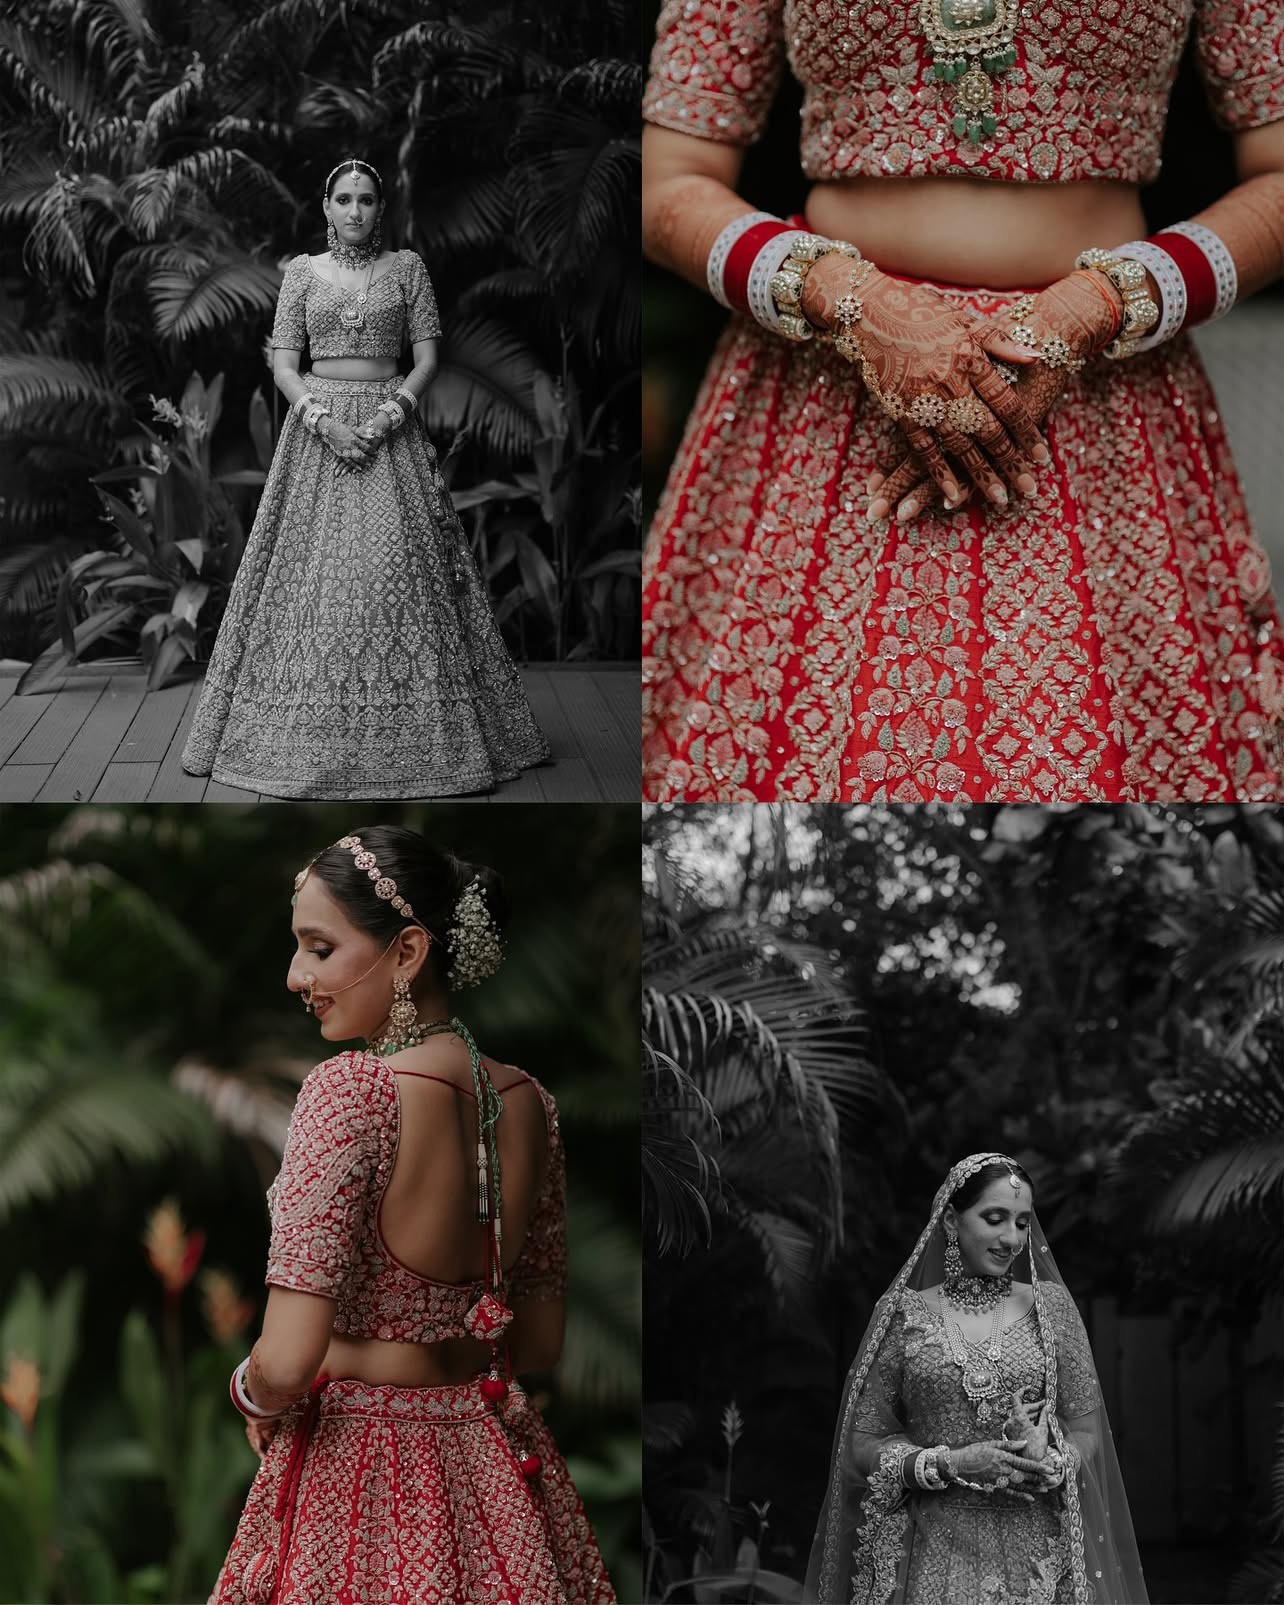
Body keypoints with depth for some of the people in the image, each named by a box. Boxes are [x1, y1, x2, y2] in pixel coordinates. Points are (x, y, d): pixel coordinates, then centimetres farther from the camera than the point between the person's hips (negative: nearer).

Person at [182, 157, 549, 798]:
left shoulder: (405, 267, 7)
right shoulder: (303, 271, 7)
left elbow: (427, 356, 3)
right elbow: (283, 363, 3)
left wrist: (389, 415, -12)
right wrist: (323, 421, -12)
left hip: (388, 426, 0)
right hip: (317, 424, 0)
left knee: (395, 568, -8)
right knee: (312, 571, -3)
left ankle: (409, 738, -2)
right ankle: (305, 738, 3)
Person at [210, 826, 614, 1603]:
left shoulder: (350, 1089, -20)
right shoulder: (530, 1101, 0)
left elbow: (285, 1363, -25)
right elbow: (540, 1346, 9)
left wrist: (254, 1396, -4)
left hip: (362, 1468, -6)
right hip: (494, 1471, 6)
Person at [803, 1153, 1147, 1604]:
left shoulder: (1051, 1306, 6)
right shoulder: (903, 1314, 2)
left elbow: (1087, 1431, 6)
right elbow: (862, 1444, 1)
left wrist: (1048, 1465, -14)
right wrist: (952, 1464, -13)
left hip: (1038, 1555, 1)